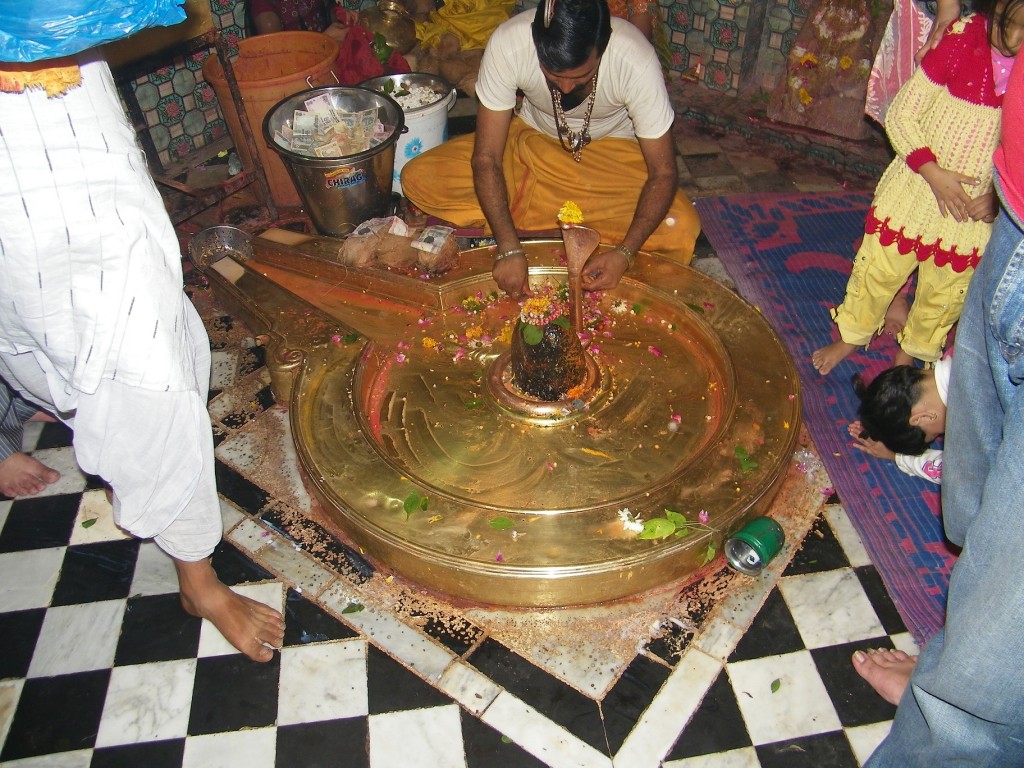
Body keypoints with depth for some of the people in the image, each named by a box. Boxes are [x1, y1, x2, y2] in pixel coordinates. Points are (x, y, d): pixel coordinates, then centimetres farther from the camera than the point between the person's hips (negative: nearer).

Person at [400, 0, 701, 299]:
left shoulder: (636, 62, -31)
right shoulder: (507, 45, -29)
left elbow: (663, 172, -23)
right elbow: (486, 158, -24)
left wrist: (624, 253, -36)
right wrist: (509, 249, -34)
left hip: (611, 151, -1)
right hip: (532, 140, 2)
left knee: (680, 229, -29)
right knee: (418, 180, -19)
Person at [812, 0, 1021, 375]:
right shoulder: (962, 37, -15)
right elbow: (901, 114, -9)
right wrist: (933, 172, -19)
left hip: (975, 213, 2)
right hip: (915, 190, -2)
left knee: (943, 293, 17)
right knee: (878, 272, 13)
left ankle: (909, 355, 42)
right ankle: (850, 338, 38)